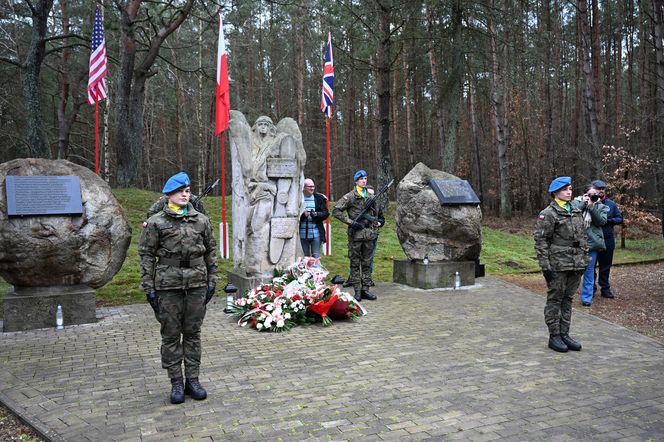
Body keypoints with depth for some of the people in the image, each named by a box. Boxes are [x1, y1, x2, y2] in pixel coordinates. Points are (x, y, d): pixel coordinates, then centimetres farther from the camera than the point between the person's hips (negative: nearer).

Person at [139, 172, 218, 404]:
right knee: (171, 335, 5)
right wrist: (149, 287, -4)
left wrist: (212, 281, 7)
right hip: (168, 285, -2)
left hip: (197, 284, 2)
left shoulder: (201, 220, 7)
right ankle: (176, 383, 17)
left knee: (193, 333, 10)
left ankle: (192, 380, 21)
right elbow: (146, 255, 0)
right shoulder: (156, 222, -1)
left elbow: (211, 251, 12)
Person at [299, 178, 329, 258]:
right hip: (302, 234, 0)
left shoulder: (319, 198, 4)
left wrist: (315, 214, -17)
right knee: (305, 257, 12)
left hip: (316, 233, 0)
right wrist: (302, 215, -20)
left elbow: (326, 213, 1)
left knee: (316, 257, 2)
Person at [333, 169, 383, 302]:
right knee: (355, 263, 1)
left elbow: (376, 213, 27)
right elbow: (336, 211, -8)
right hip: (356, 234, -5)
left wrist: (377, 222, 11)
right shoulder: (350, 196, -4)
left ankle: (365, 289, 14)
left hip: (369, 234, 5)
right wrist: (350, 222, -13)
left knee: (367, 263, 8)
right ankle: (357, 291, 5)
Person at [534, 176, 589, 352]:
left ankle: (564, 334, 21)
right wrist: (545, 266, -16)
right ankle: (554, 336, 10)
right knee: (554, 300, 2)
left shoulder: (576, 212, 13)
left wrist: (584, 261, 14)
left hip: (575, 265, 7)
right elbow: (541, 241, -12)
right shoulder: (548, 214, -9)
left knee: (568, 299, 12)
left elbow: (583, 237, 19)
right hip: (558, 265, -7)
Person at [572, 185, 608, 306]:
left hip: (592, 242, 1)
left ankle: (586, 297, 13)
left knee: (589, 270, 5)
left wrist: (592, 207, -14)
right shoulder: (577, 202, 5)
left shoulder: (601, 207, 8)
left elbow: (602, 221, -7)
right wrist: (583, 203, -12)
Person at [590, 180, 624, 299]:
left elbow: (620, 219, 8)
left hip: (608, 240, 3)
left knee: (605, 266, 11)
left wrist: (609, 220, -10)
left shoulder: (611, 204, 7)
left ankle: (605, 289, 21)